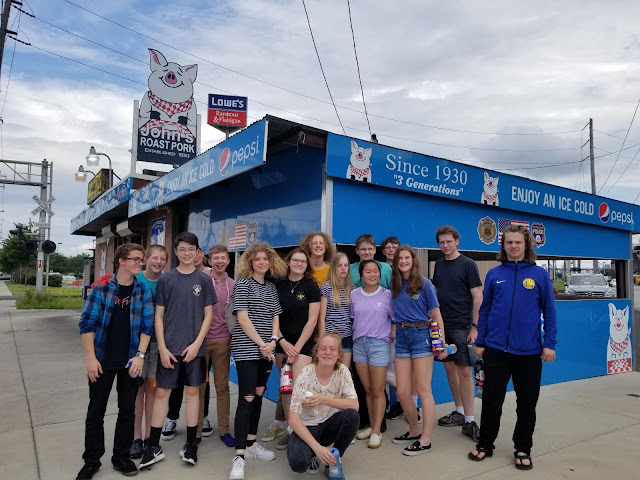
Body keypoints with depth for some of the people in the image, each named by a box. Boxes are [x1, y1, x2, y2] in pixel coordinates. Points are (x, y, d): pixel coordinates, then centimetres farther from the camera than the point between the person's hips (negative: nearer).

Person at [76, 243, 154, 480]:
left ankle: (121, 457, 27)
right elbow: (87, 322, -6)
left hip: (130, 361, 2)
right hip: (102, 360, -1)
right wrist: (91, 358, -10)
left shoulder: (144, 290, 1)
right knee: (96, 411, 9)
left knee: (127, 410, 11)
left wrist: (140, 355, -8)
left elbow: (147, 325, 0)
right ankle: (91, 460, 26)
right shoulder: (101, 287, -5)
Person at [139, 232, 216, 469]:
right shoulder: (166, 279, 1)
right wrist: (162, 347, -6)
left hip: (195, 347, 0)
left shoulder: (204, 280, 1)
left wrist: (196, 343, -8)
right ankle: (153, 446, 19)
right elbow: (159, 315, 1)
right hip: (169, 346, 0)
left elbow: (208, 315, 2)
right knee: (162, 392, 5)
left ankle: (190, 444, 22)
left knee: (192, 391, 9)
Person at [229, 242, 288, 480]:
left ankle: (251, 443, 27)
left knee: (258, 395, 13)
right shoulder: (242, 283, -6)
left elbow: (275, 317, 11)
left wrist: (272, 341, -6)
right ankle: (239, 457, -6)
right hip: (246, 348, -6)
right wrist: (260, 343, -13)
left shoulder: (271, 287, 11)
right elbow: (243, 319, -12)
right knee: (246, 399, -9)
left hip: (266, 349, 6)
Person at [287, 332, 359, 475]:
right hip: (307, 427, -3)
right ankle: (312, 453, 4)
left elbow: (354, 405, -20)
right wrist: (317, 447, -37)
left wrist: (323, 399, -33)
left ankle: (334, 459, -4)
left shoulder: (342, 371, -13)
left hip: (330, 423, 3)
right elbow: (293, 418, -26)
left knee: (352, 416, -28)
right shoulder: (305, 375, -22)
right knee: (298, 462, -32)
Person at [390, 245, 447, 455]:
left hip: (421, 334, -4)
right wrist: (393, 329, 5)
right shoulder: (393, 285, 8)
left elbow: (436, 313, -3)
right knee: (402, 392, 6)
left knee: (423, 389, 0)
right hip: (401, 336, 5)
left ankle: (425, 440, 10)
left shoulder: (424, 283, -3)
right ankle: (414, 431, 28)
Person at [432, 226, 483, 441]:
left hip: (461, 326, -6)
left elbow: (478, 297, -9)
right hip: (442, 325, 6)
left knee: (464, 371, -6)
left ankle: (469, 421, 2)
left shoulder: (468, 264, -6)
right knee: (449, 367, 11)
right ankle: (459, 412, 25)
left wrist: (475, 326, -14)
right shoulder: (439, 264, 10)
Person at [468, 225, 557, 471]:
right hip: (496, 349, 1)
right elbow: (484, 310, 5)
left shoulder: (539, 274, -1)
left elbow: (549, 311, 1)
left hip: (529, 350, 0)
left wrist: (549, 344, -4)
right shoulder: (494, 274, 2)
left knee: (527, 403, 12)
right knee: (491, 400, 10)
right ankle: (485, 444, 27)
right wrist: (480, 342, 4)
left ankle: (523, 449, 30)